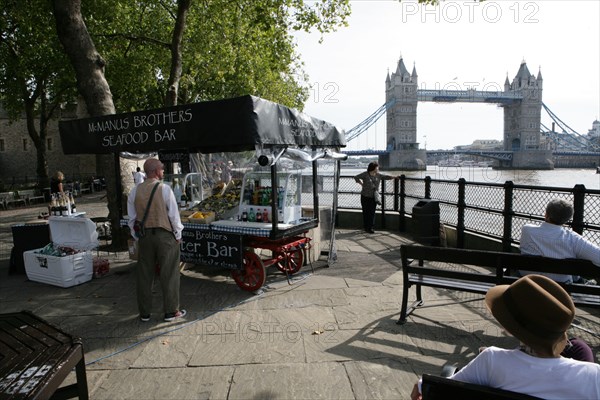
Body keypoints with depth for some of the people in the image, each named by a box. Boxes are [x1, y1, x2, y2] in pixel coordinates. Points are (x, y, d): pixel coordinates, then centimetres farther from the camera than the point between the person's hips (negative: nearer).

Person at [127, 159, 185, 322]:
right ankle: (171, 311, 14)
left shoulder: (135, 191, 2)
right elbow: (174, 214, -10)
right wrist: (178, 235, 1)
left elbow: (132, 217, 7)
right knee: (168, 274, 5)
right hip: (165, 235, -4)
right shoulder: (164, 189, -12)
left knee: (144, 274, 13)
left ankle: (144, 312, 23)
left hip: (144, 236, 5)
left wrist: (137, 236, 16)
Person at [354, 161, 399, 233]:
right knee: (366, 212, 0)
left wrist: (394, 177, -8)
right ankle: (366, 227, 9)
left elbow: (386, 176, 4)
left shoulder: (378, 175, 7)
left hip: (374, 197, 3)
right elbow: (356, 177, -3)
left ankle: (370, 227, 8)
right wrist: (362, 184, -8)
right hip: (365, 197, -3)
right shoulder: (365, 174, -5)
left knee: (372, 212, 1)